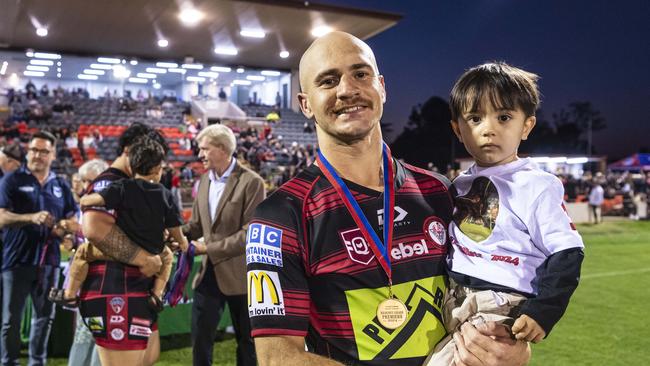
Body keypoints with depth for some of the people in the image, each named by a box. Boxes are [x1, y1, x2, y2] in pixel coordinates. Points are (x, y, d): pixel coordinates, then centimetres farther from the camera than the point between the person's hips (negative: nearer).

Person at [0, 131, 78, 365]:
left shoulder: (61, 186, 11)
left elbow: (72, 219, 17)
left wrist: (63, 227, -6)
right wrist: (33, 218, -26)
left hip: (49, 260, 4)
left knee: (44, 316, 13)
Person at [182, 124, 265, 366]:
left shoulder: (251, 182, -15)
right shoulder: (204, 180, 8)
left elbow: (250, 233, -20)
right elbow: (197, 224, 12)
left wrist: (208, 249, -19)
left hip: (239, 274, -6)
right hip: (209, 272, 6)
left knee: (247, 341, 12)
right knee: (200, 338, 11)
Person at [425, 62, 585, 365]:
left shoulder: (537, 186, -8)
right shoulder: (459, 184, 10)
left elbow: (566, 255, -9)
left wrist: (543, 312, -17)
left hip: (502, 311, -6)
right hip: (452, 306, 7)